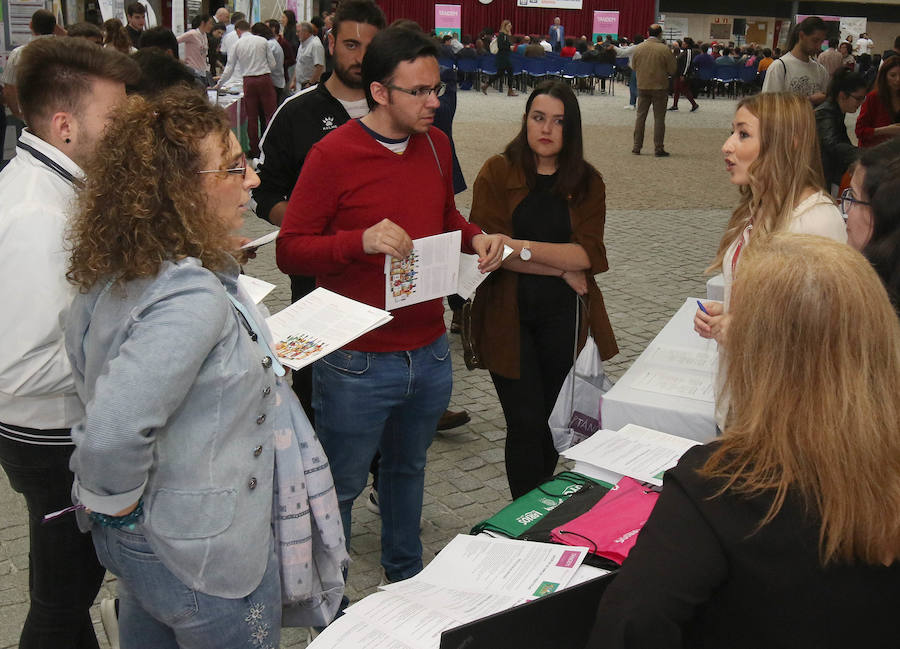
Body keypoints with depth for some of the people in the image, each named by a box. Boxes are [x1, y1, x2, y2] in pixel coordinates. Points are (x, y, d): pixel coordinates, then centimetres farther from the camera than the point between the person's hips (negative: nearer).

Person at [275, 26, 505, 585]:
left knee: (408, 469, 25)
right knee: (341, 487, 9)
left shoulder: (436, 145, 5)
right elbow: (289, 250, -13)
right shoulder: (333, 155, -14)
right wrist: (361, 240, -29)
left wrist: (476, 239, 0)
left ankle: (406, 576, 46)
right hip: (357, 363, -6)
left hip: (430, 352, 6)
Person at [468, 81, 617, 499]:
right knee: (527, 424, -6)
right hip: (508, 315, -2)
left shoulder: (587, 182, 6)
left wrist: (523, 248, -19)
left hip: (563, 314, 2)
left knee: (554, 421, 8)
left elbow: (589, 253, -7)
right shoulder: (497, 173, 0)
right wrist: (562, 269, -11)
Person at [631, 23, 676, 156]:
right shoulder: (664, 49, -12)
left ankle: (637, 147, 13)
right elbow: (673, 70, -9)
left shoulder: (638, 48, -2)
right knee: (659, 118, 3)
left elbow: (633, 67, 8)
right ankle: (658, 148, 3)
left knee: (640, 116, 12)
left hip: (642, 87, 3)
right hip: (660, 87, -3)